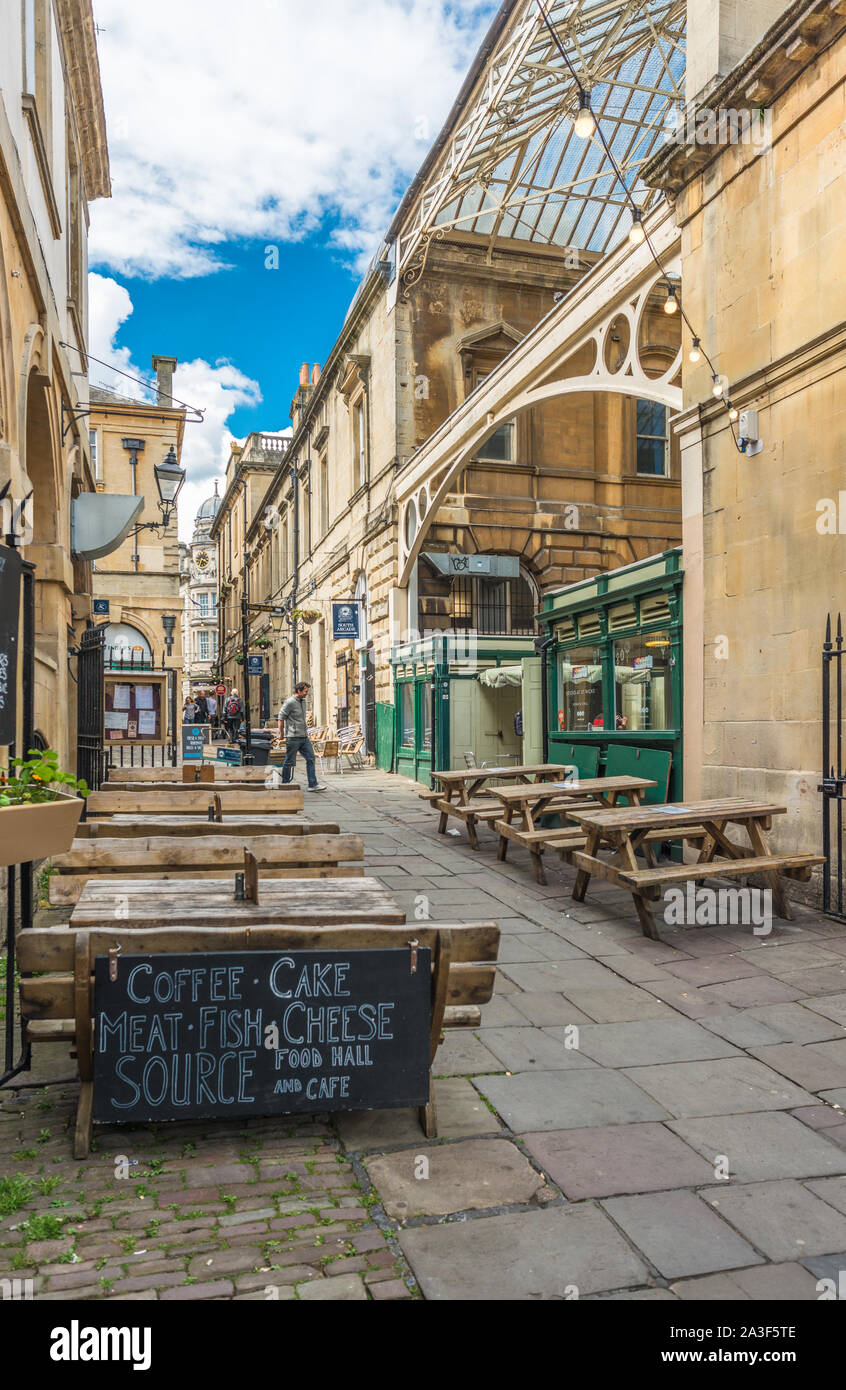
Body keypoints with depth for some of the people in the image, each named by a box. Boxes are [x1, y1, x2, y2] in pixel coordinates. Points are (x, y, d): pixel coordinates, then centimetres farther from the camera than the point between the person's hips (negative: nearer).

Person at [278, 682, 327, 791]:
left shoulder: (303, 701, 13)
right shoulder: (290, 703, -13)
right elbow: (281, 717, -11)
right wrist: (281, 733, -7)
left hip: (304, 737, 8)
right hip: (293, 737, -8)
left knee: (310, 758, 2)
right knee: (290, 762, 2)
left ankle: (313, 785, 3)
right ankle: (285, 784, 14)